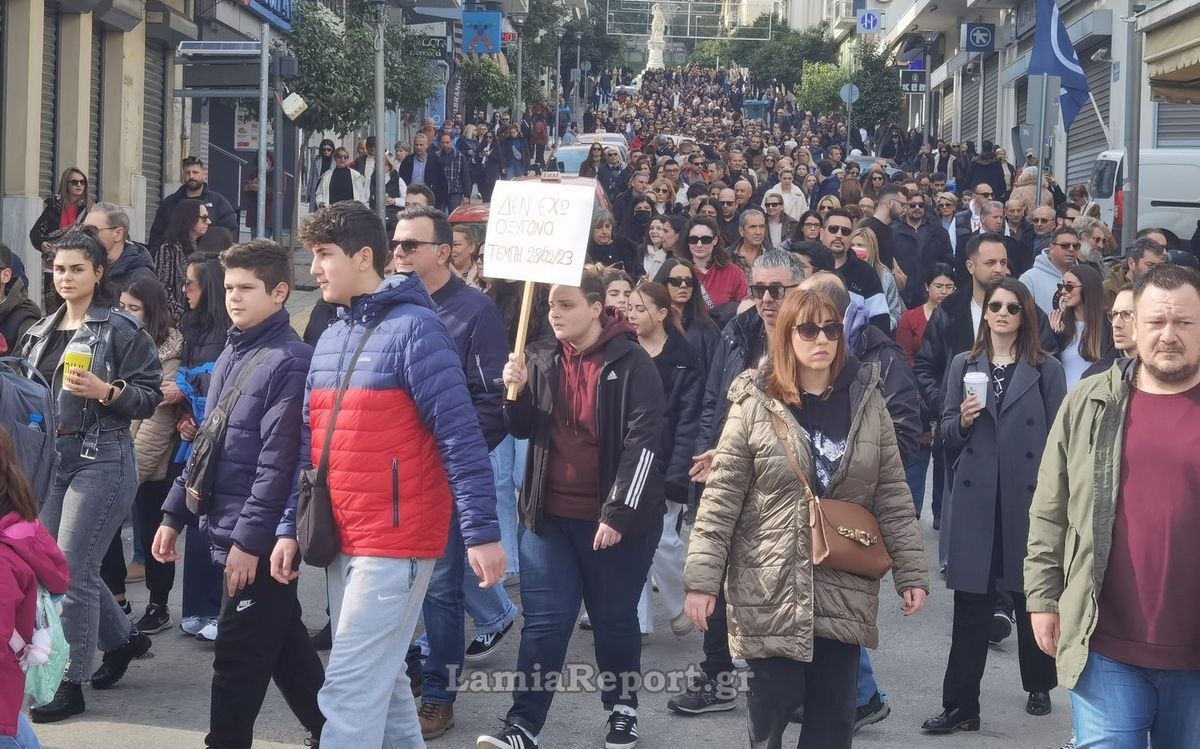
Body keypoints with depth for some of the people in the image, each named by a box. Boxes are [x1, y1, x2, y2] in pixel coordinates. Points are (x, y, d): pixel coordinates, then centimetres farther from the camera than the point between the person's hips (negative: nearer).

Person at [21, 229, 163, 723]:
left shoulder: (121, 329, -7)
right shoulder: (41, 332, 14)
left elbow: (149, 396, -8)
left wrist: (106, 391, -23)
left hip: (101, 459, -7)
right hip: (51, 456, 7)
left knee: (72, 570, -8)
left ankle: (71, 684, 1)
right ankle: (121, 639, 33)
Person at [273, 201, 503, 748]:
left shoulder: (413, 328, -13)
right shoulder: (329, 340, 12)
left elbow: (459, 435, -16)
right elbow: (311, 445, 16)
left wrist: (482, 532, -20)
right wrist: (290, 528, 11)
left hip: (395, 539, -8)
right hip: (342, 540, 8)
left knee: (349, 688, -8)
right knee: (378, 679, 16)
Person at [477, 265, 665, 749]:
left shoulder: (631, 362, -10)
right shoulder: (542, 359, 6)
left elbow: (644, 441, -14)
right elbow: (522, 429, 12)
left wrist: (618, 512, -19)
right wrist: (516, 393, -9)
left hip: (615, 518, -3)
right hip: (550, 514, 4)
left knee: (614, 620, 11)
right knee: (545, 622, 0)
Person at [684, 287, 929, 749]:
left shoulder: (866, 401, 4)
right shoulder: (755, 404, -4)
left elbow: (893, 497, 6)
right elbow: (721, 497, -5)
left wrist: (911, 573, 2)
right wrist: (702, 577, -10)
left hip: (844, 589, 3)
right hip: (770, 588, -2)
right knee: (774, 703, 1)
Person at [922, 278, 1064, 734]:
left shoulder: (1047, 370, 2)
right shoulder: (964, 365, 9)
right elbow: (946, 434, 10)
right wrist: (962, 419, -11)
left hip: (1029, 501, -1)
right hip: (975, 500, 1)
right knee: (970, 603, 0)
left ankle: (1038, 687, 29)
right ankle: (961, 706, 2)